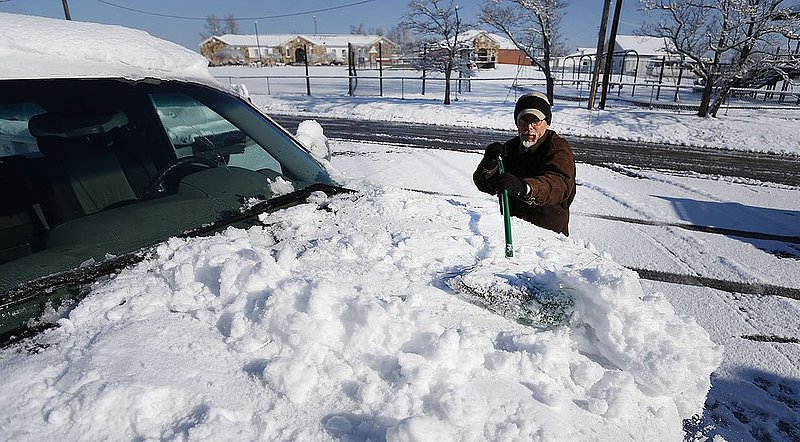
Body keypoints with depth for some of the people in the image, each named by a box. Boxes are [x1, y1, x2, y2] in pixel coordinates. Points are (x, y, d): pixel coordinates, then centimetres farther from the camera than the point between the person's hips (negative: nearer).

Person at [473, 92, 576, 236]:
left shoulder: (559, 149, -7)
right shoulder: (511, 147, 10)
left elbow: (558, 184, -29)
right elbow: (485, 185, 2)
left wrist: (524, 188, -49)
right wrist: (488, 164, -20)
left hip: (548, 233, -4)